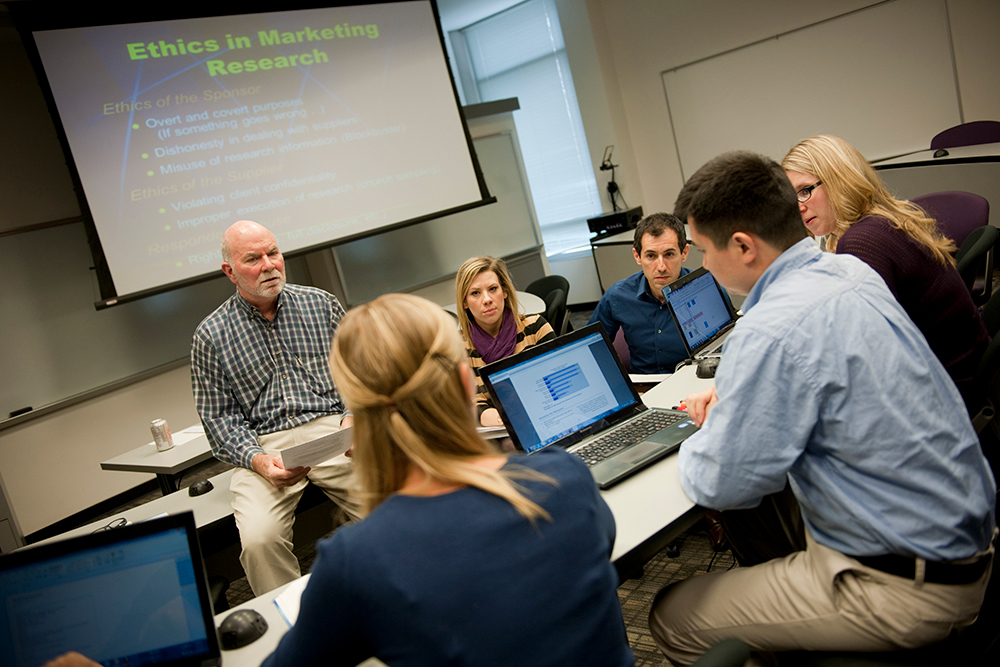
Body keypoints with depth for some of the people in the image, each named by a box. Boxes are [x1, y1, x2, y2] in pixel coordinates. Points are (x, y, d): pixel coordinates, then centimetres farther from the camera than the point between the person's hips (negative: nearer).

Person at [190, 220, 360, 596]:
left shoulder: (321, 304, 11)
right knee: (259, 539, -27)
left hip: (333, 430, 1)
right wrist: (256, 459, -13)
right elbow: (219, 416, 4)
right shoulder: (211, 336, 6)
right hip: (265, 445, -1)